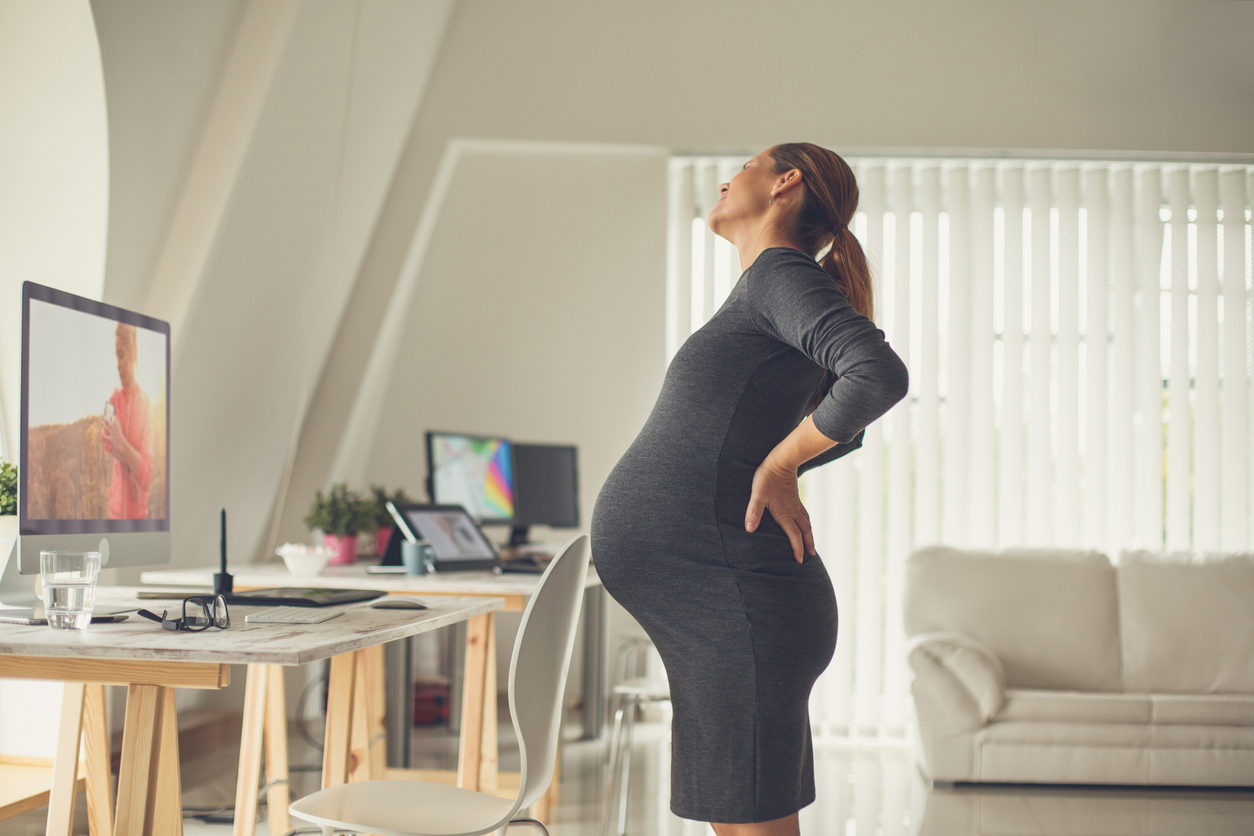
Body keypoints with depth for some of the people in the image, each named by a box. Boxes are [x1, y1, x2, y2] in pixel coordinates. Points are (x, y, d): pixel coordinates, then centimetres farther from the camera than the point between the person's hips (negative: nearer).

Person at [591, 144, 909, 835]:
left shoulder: (781, 274, -9)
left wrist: (776, 465, -16)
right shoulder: (768, 293, 19)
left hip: (734, 602, -10)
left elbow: (881, 376, -27)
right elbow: (842, 428, 32)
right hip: (713, 607, 10)